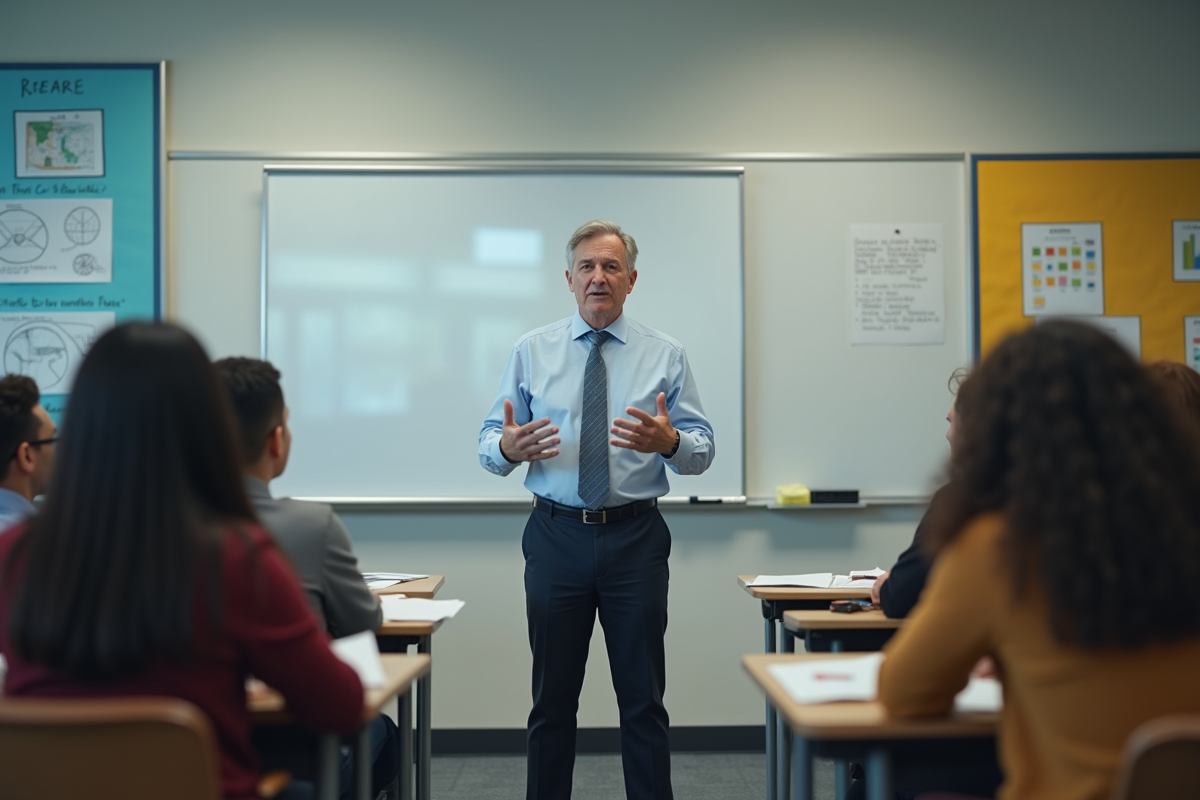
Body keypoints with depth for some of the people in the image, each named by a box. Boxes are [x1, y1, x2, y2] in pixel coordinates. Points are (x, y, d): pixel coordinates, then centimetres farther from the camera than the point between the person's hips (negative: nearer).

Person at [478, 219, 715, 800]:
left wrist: (669, 442, -22)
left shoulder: (665, 355, 4)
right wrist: (508, 448, -20)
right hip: (557, 537, 1)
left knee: (644, 700, 6)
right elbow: (489, 441, 4)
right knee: (552, 698, 9)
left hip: (636, 538, 0)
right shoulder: (532, 352, 5)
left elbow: (702, 450, 1)